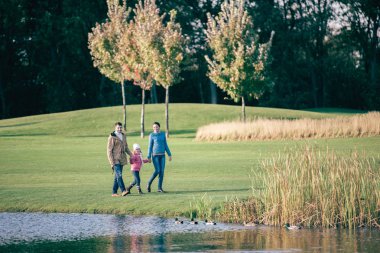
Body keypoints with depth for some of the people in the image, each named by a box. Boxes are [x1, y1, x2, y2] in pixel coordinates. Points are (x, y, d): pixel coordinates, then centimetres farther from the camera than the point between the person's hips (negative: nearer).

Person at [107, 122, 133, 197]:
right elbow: (109, 150, -10)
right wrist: (112, 162, -16)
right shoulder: (112, 137, -9)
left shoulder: (123, 136, 12)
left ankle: (114, 192, 12)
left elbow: (126, 147, 23)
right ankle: (123, 191, -21)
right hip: (115, 160, -7)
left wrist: (131, 155, 7)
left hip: (121, 159, 7)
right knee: (119, 175, -16)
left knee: (117, 176, 8)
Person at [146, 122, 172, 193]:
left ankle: (160, 188, 3)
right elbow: (150, 146, -4)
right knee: (157, 171, -13)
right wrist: (149, 157, -8)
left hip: (162, 155, 4)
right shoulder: (151, 135, -2)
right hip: (155, 155, -4)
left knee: (162, 171, -2)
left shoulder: (163, 134, 9)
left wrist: (169, 155, 7)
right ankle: (149, 184, 5)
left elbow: (165, 145, 12)